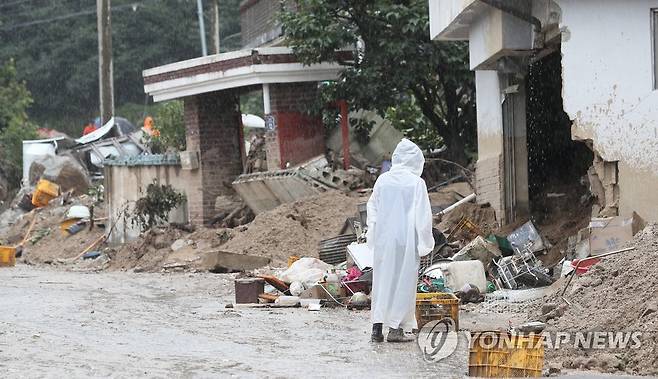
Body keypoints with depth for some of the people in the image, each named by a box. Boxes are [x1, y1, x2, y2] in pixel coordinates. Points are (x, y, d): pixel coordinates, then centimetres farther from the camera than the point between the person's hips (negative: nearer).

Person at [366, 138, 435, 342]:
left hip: (383, 239, 4)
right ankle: (396, 328, 4)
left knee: (382, 279, 11)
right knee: (404, 281, 4)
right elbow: (423, 214, -9)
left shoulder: (382, 180, 3)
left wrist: (372, 235, 21)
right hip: (406, 239, -4)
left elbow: (372, 207, 11)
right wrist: (424, 241, 0)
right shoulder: (416, 182, -9)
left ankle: (377, 326, 8)